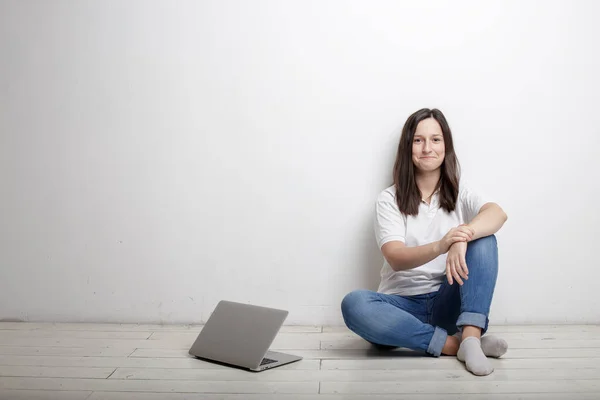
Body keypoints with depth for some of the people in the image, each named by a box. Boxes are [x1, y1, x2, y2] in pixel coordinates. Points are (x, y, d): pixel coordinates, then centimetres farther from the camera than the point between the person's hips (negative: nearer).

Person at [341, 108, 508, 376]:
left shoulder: (460, 194, 7)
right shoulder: (389, 200, 0)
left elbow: (498, 213, -16)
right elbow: (396, 258, -15)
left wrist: (463, 236, -39)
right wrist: (440, 246, -36)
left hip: (448, 304, 1)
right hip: (403, 304, -1)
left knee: (483, 239, -21)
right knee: (354, 304, -32)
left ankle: (470, 335, -32)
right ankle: (454, 344, -27)